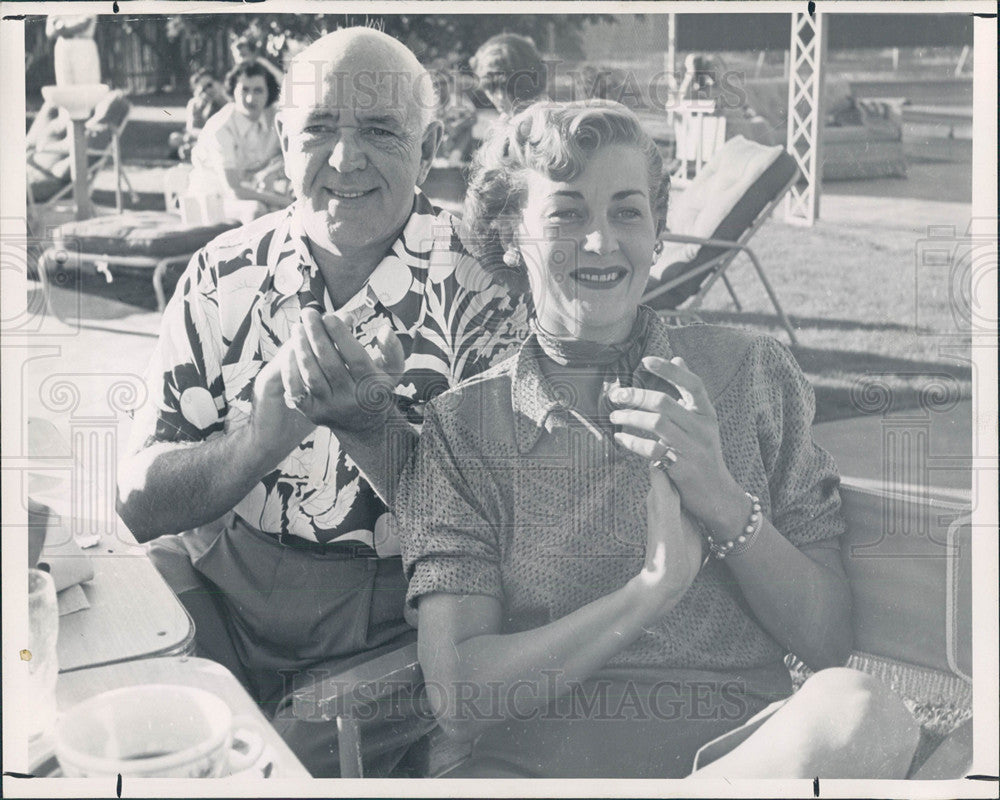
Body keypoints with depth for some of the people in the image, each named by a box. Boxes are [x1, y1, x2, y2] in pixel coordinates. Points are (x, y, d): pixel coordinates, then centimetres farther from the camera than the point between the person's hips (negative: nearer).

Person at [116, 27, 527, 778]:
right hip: (215, 581, 3)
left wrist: (364, 419, -28)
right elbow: (140, 502, -3)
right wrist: (270, 428, -22)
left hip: (391, 621, -3)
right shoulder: (222, 277, 0)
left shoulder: (476, 296, -8)